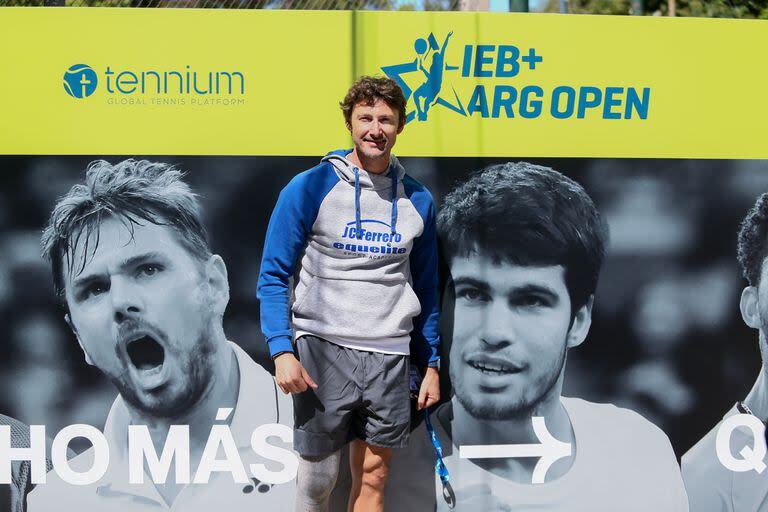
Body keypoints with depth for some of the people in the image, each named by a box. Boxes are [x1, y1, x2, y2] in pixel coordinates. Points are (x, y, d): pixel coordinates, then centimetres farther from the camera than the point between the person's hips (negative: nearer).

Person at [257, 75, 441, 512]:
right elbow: (274, 276, -3)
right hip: (322, 349, -3)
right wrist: (282, 350, -14)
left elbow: (426, 289, 16)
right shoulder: (310, 189, -3)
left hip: (388, 357, 3)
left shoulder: (418, 199, 9)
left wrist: (432, 365, 13)